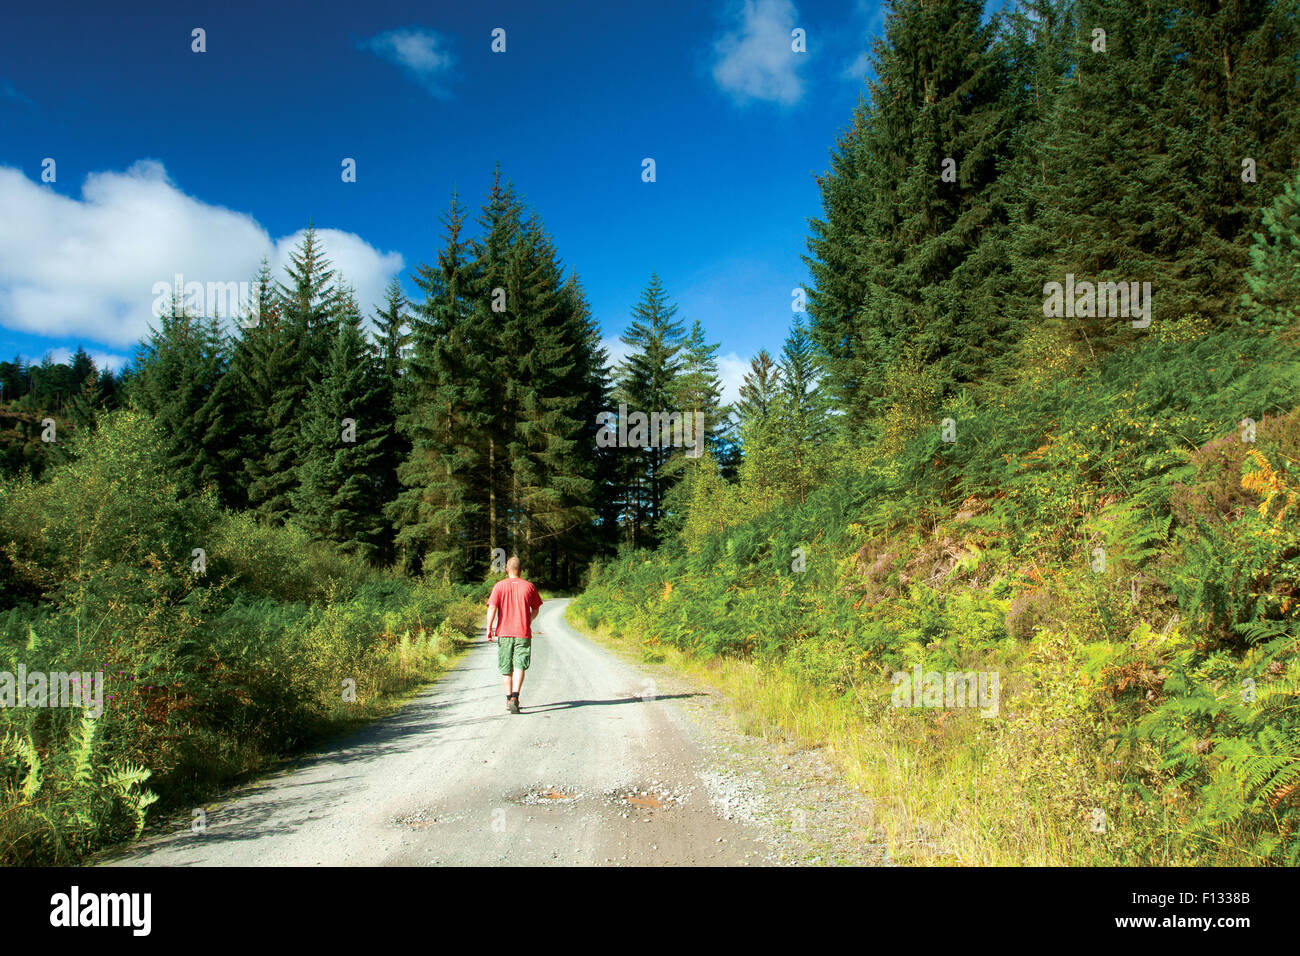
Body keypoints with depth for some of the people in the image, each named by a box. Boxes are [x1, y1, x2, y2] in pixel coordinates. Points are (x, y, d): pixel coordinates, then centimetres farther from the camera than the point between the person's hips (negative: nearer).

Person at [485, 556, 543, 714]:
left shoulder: (499, 586, 1)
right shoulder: (529, 586, 4)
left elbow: (492, 608, -9)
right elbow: (535, 610, 11)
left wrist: (489, 628, -6)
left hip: (504, 633, 1)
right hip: (523, 633, -1)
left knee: (506, 669, 11)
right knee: (519, 666, -6)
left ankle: (509, 700, 17)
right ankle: (514, 698, -22)